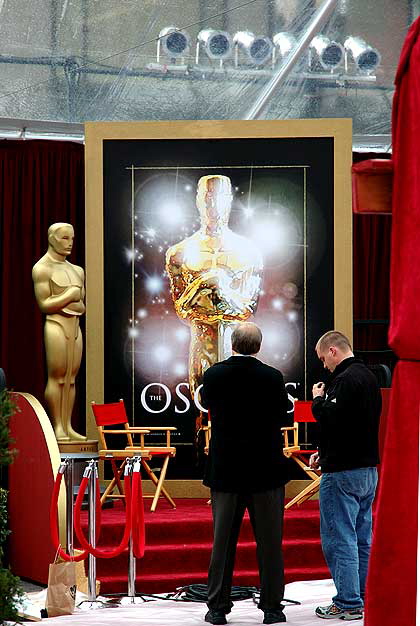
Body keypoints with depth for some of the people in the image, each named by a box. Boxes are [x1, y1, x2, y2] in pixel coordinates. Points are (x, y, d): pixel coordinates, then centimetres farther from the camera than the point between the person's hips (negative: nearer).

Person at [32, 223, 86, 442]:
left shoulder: (76, 270, 18)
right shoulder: (42, 268, -3)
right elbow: (44, 305, -10)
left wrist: (69, 303, -2)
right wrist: (70, 296, -10)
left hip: (75, 325, 7)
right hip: (56, 325, -7)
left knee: (71, 378, 4)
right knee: (56, 377, -7)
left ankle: (68, 427, 5)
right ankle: (57, 428, -6)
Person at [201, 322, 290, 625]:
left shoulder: (213, 375, -5)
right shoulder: (272, 377, -9)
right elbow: (283, 418, 2)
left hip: (225, 470, 1)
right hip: (265, 471, -1)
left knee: (223, 541, 9)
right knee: (269, 542, 7)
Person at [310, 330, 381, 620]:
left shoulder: (345, 380, -17)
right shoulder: (369, 377, 15)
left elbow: (331, 419, -25)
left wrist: (318, 399, -6)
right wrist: (325, 452, 16)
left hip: (343, 472, -10)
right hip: (368, 468, 10)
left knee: (339, 539, -4)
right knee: (362, 539, 14)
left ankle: (348, 603, -3)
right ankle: (365, 598, 19)